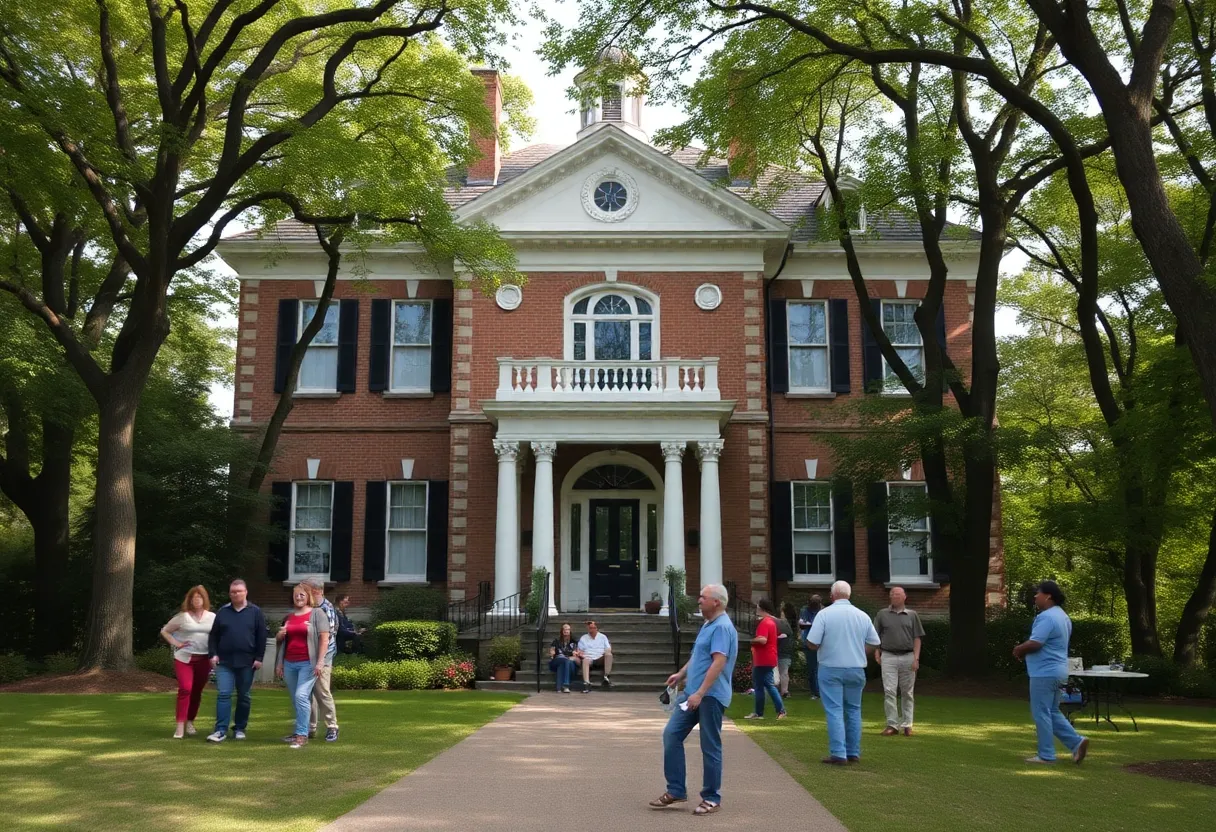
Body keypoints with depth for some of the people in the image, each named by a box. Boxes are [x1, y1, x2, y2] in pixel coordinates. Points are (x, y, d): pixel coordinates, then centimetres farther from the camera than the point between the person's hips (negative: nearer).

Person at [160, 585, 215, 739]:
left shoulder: (212, 617, 5)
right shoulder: (182, 616, 2)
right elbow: (164, 631, 10)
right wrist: (176, 643, -2)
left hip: (204, 659, 2)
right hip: (184, 658, -2)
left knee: (197, 692, 8)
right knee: (185, 689, -16)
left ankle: (190, 722, 24)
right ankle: (180, 726, -15)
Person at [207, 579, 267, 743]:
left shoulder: (255, 612, 2)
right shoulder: (222, 612, 8)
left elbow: (261, 637, 1)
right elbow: (214, 635, 10)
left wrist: (259, 658, -5)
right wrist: (213, 654, -2)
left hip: (247, 662, -1)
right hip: (224, 662, 1)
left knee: (244, 696, 7)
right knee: (224, 694, -7)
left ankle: (240, 728, 17)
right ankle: (221, 730, -5)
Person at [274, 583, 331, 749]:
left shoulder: (317, 613, -2)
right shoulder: (288, 617, 16)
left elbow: (324, 639, -8)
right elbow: (280, 640, 29)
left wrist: (320, 662, -14)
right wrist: (279, 635, 7)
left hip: (308, 663, -6)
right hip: (289, 663, 6)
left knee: (301, 696, -15)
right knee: (296, 700, 9)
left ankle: (302, 735, -12)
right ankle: (299, 732, 18)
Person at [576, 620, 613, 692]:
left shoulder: (603, 637, 20)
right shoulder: (583, 638, 20)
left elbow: (608, 649, 14)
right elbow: (579, 650, 16)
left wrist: (608, 651, -10)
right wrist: (580, 654, -8)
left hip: (600, 659, 1)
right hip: (588, 658, -1)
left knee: (609, 655, -31)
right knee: (585, 660, -38)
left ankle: (606, 677, -31)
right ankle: (587, 683, -52)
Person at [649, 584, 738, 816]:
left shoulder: (722, 627, -16)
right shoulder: (708, 625, 16)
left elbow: (719, 662, -25)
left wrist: (700, 693, -28)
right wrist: (681, 674, 28)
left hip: (710, 696, -10)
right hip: (693, 693, 10)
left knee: (710, 747, 0)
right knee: (671, 734, 5)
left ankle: (712, 798, 12)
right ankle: (676, 791, 12)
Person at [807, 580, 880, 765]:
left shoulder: (824, 614, -10)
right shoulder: (862, 616, 1)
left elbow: (812, 643, -13)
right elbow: (874, 643, 7)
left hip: (831, 669, -3)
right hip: (856, 670, 3)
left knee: (834, 711, 0)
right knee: (853, 710, 15)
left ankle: (838, 754, -4)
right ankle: (853, 753, 18)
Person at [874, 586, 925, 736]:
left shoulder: (912, 615, 7)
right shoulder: (882, 614, 7)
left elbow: (917, 638, 5)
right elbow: (876, 636, 11)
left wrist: (916, 658, -3)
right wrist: (877, 652, -1)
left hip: (908, 657, 1)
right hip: (888, 657, -1)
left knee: (907, 692, 7)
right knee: (889, 691, -7)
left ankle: (907, 724, 15)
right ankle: (892, 724, -3)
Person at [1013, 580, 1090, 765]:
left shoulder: (1046, 617, -19)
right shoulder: (1062, 616, 15)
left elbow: (1034, 644, -25)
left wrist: (1018, 649, -6)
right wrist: (1025, 650, 13)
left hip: (1044, 672, -10)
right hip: (1056, 671, 10)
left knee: (1041, 714, -2)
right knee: (1052, 713, 18)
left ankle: (1046, 755, 3)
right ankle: (1077, 742, 11)